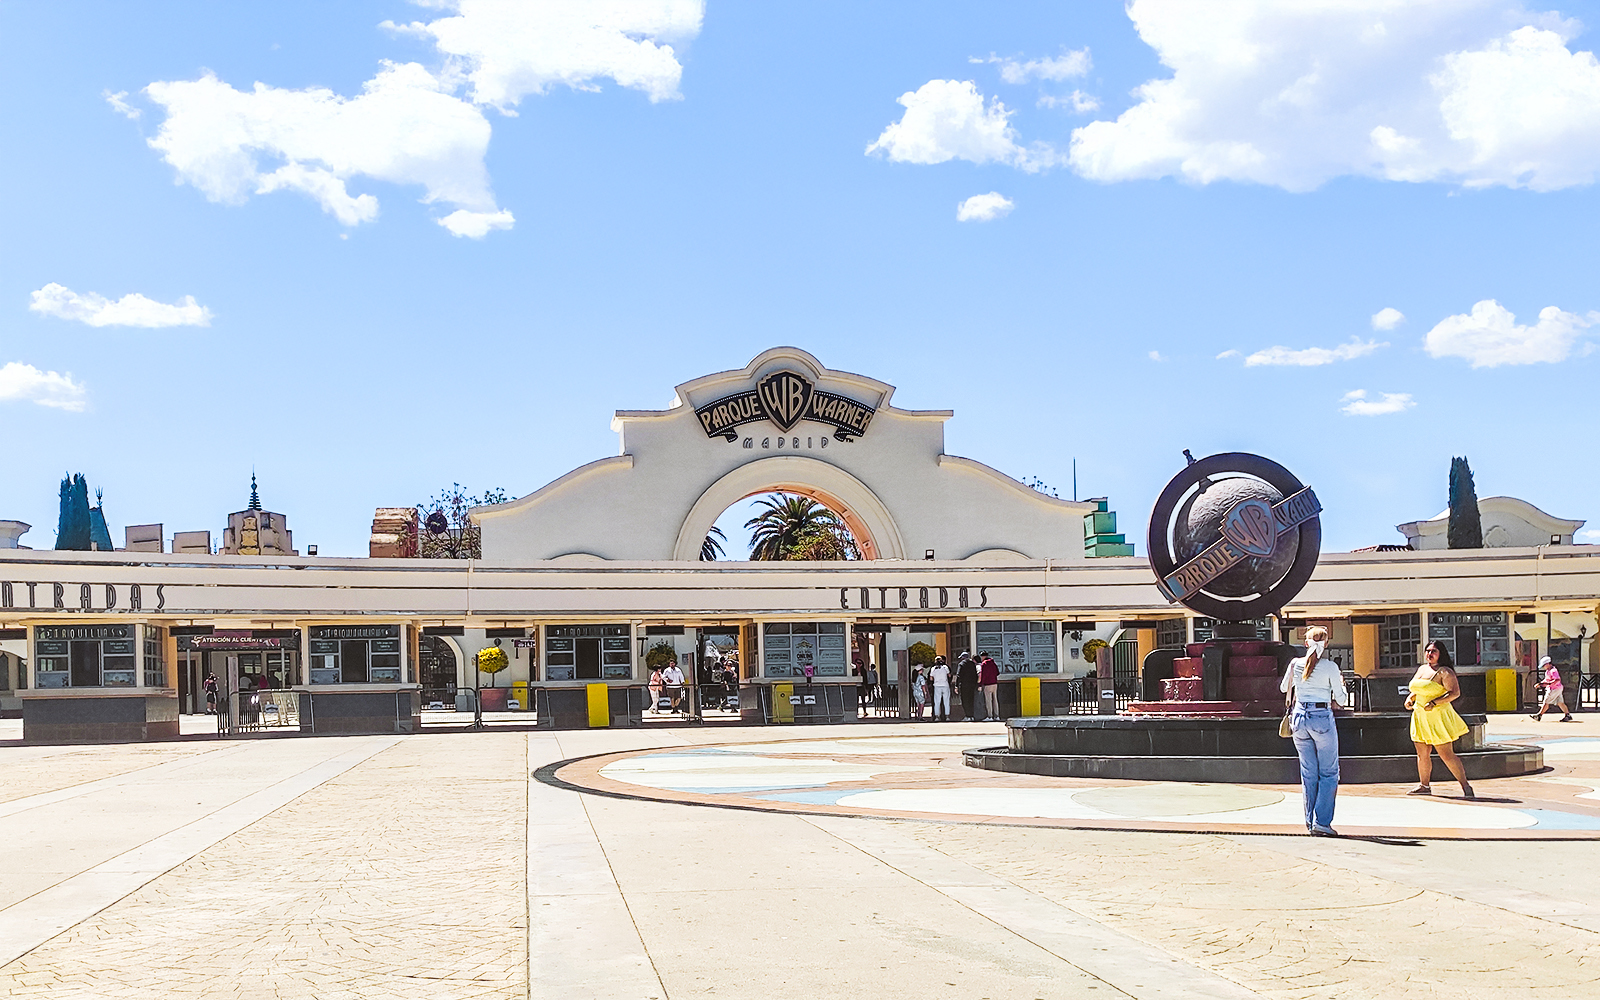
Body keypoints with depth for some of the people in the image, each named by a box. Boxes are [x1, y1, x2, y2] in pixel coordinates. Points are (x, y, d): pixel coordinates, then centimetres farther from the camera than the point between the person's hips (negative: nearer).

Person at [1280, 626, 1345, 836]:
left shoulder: (1295, 664, 2)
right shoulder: (1330, 667, -8)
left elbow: (1284, 688, 19)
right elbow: (1341, 700, -2)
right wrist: (1341, 685, 18)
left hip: (1299, 718, 4)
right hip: (1322, 718, -4)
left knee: (1308, 773, 12)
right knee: (1329, 772, 5)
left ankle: (1310, 822, 14)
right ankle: (1321, 822, -4)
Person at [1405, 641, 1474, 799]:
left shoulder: (1444, 672, -10)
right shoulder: (1421, 669, 14)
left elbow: (1455, 692, -18)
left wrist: (1434, 703, -24)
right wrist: (1410, 698, 6)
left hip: (1438, 716, -7)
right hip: (1420, 717, 7)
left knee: (1446, 755, -7)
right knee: (1422, 754, 9)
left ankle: (1465, 786, -1)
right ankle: (1424, 785, 20)